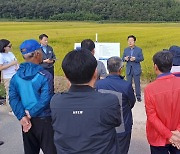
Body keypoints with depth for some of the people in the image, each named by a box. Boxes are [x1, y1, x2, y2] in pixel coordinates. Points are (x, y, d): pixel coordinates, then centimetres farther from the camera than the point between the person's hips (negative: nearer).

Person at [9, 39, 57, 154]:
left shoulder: (16, 76, -1)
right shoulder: (45, 75, -16)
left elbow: (13, 98, -8)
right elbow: (45, 100, -21)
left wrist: (22, 117, -12)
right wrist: (30, 113, -11)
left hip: (27, 121, 6)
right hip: (44, 120, -5)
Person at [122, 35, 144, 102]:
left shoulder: (139, 49, 1)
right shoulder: (126, 50, 11)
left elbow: (142, 58, -6)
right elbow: (123, 58, 7)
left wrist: (135, 59, -22)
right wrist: (125, 59, -17)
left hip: (136, 69, -3)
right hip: (128, 69, 3)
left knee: (137, 83, 2)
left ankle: (138, 96, 11)